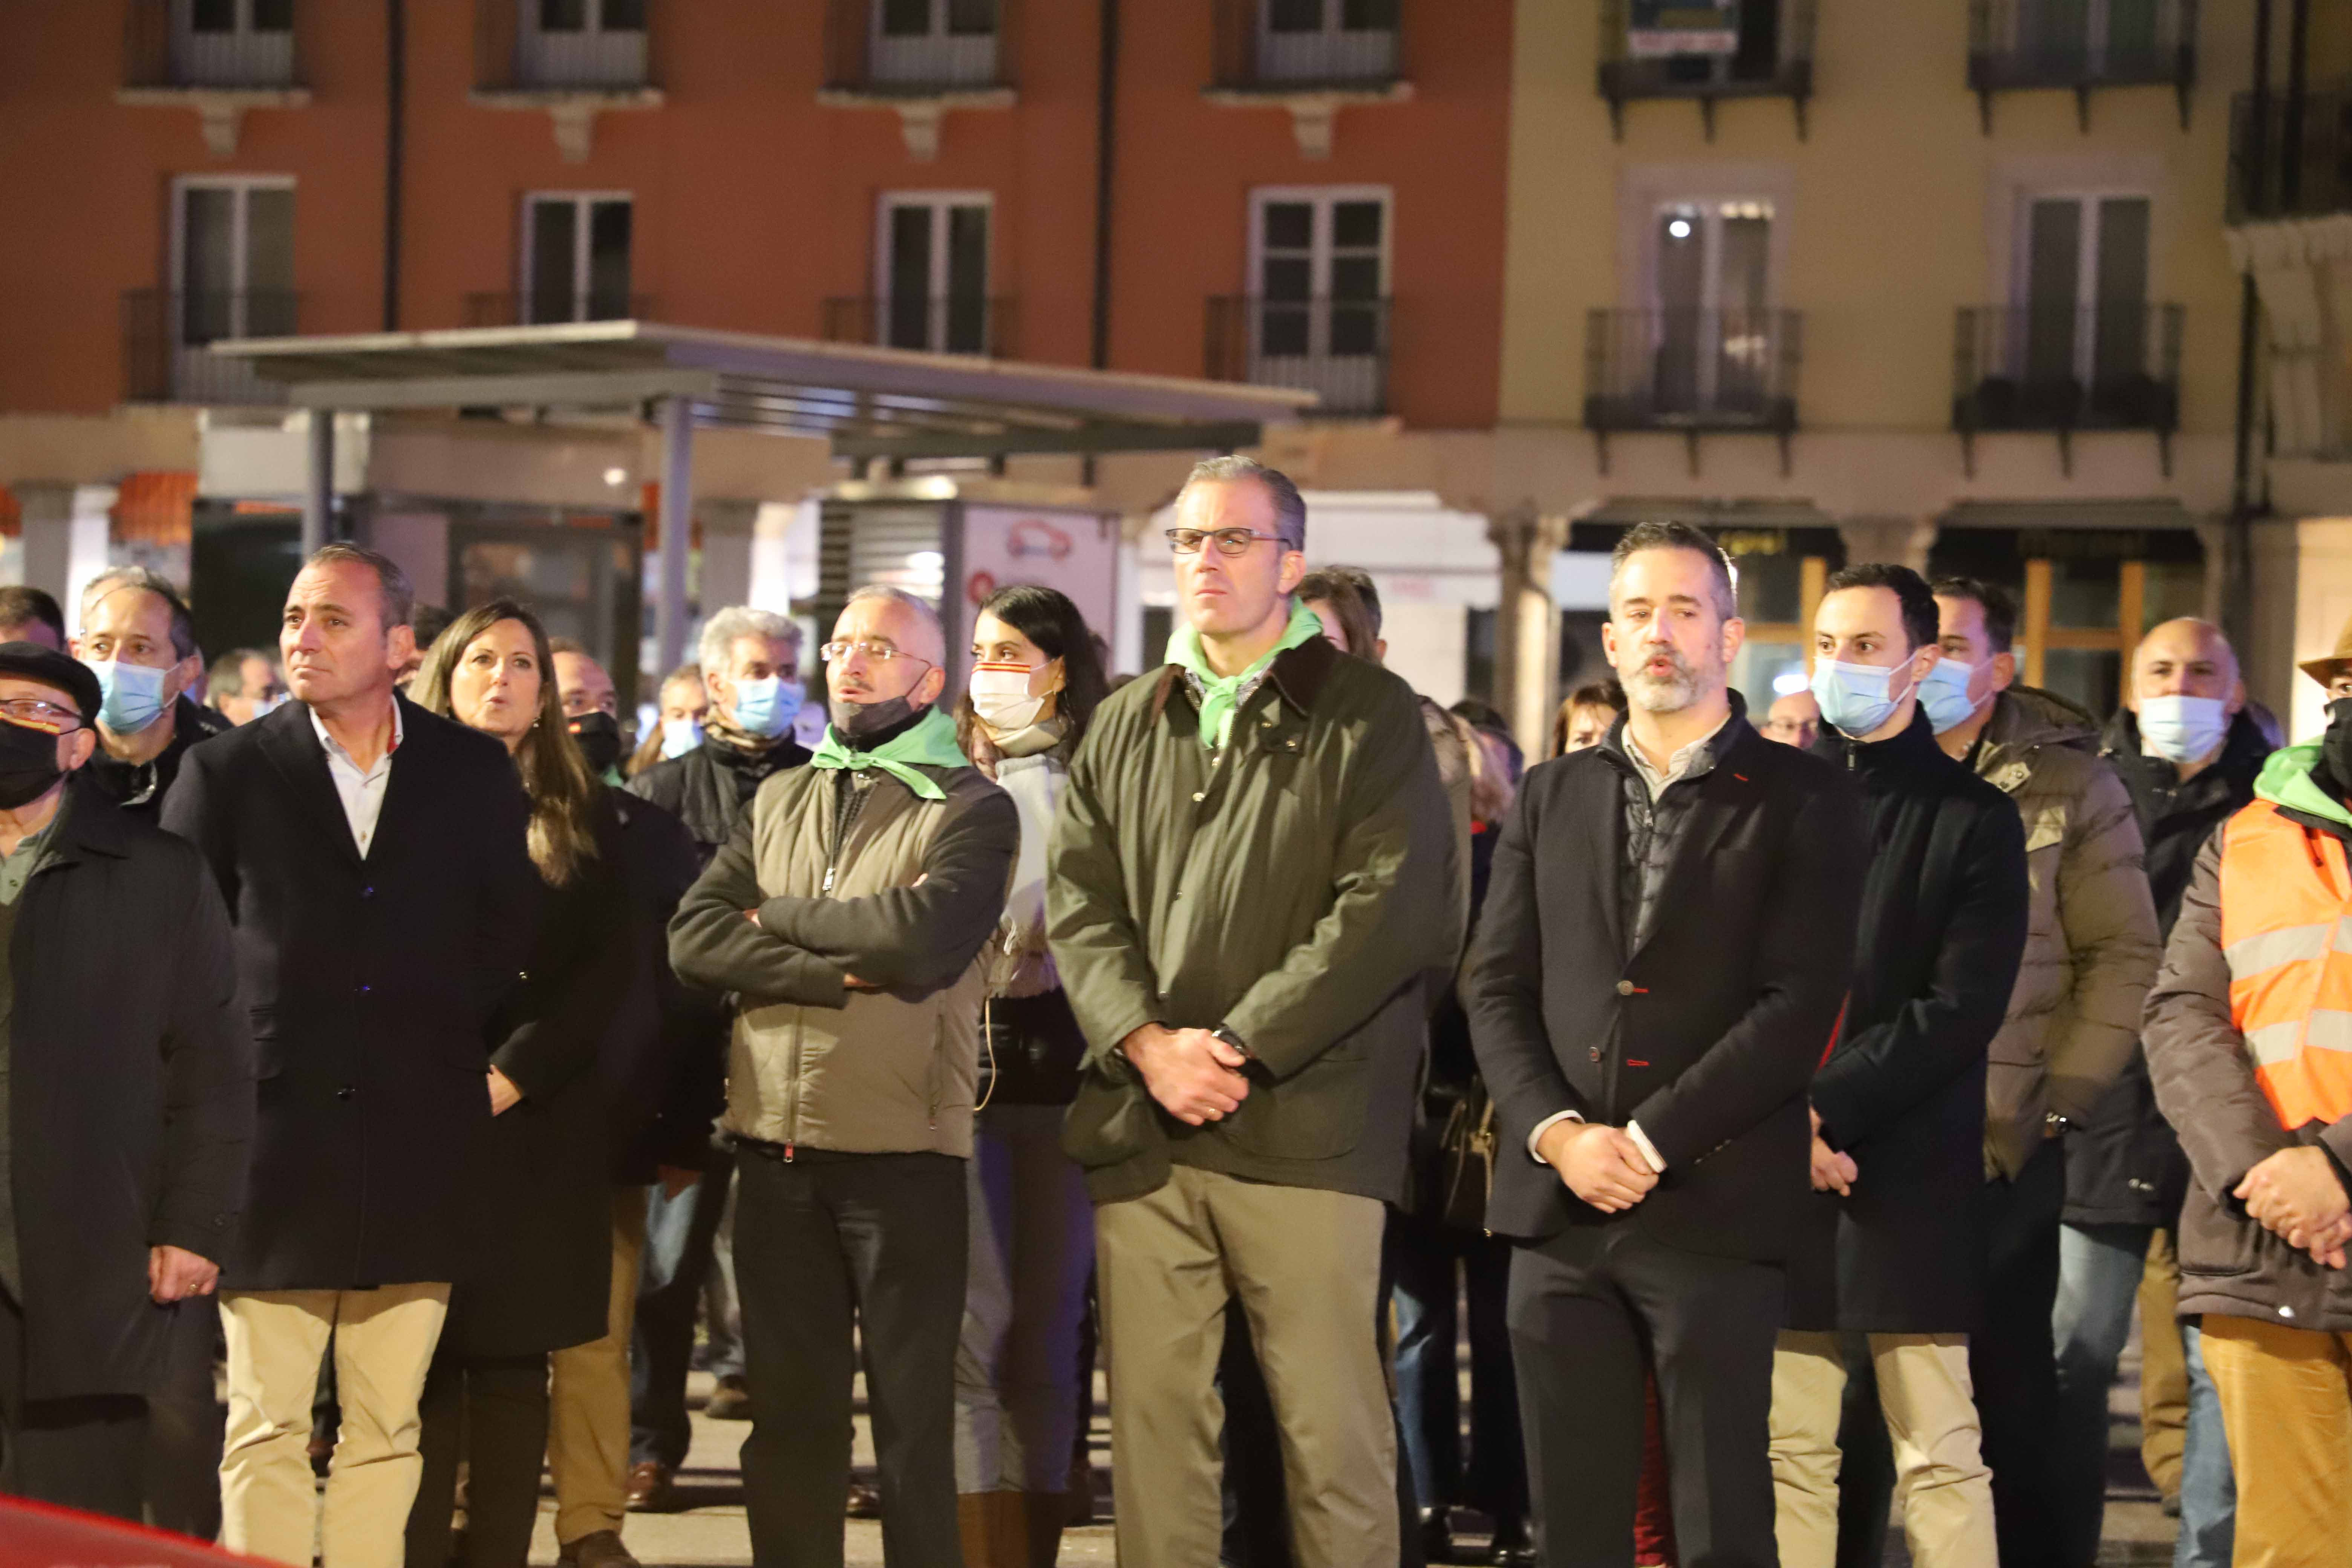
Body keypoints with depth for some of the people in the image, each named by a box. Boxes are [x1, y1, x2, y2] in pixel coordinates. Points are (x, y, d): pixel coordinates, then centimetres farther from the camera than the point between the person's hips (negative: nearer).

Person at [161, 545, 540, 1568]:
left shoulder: (474, 774, 7)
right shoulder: (229, 771, 2)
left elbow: (508, 941, 13)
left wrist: (449, 1043, 6)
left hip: (415, 1148, 2)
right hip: (276, 1135, -1)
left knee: (386, 1430, 7)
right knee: (264, 1432, 0)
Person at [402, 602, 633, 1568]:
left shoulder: (583, 817, 13)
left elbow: (607, 966, 4)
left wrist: (513, 1072, -9)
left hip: (538, 1124, 1)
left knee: (514, 1361, 0)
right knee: (423, 1362, -4)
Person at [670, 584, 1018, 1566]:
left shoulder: (971, 810, -1)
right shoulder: (778, 802, 14)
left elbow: (922, 935, -20)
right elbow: (693, 939, 0)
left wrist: (781, 915, -6)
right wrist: (833, 976, -13)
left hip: (904, 1152, -4)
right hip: (775, 1149, 4)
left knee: (912, 1414, 2)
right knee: (790, 1411, 10)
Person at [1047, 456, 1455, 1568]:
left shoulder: (1370, 717, 2)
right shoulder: (1124, 729, 18)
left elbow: (1386, 908, -9)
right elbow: (1080, 903, 10)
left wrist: (1236, 1045, -14)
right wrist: (1147, 1042, -9)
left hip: (1302, 1127, -4)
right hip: (1141, 1128, 4)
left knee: (1330, 1426, -4)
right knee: (1152, 1418, 5)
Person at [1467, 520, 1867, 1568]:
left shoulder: (1802, 800, 2)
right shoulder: (1552, 797, 15)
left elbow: (1799, 1005, -7)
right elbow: (1498, 988, 10)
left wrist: (1650, 1140, -12)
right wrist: (1556, 1132, -7)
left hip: (1714, 1209, -4)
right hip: (1559, 1208, 4)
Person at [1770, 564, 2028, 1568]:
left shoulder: (1971, 818, 2)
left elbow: (1962, 1010, -7)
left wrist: (1824, 1106, -13)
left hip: (1909, 1183, -3)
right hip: (1780, 1175, 3)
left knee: (1939, 1459, -2)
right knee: (1791, 1455, 5)